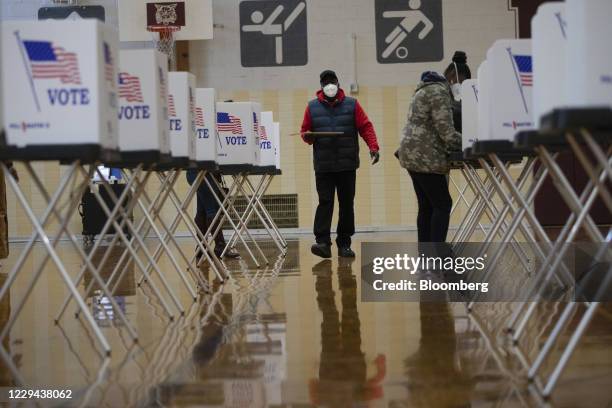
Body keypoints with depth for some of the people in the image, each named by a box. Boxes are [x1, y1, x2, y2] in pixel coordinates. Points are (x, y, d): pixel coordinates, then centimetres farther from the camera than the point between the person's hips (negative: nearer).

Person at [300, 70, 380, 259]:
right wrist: (308, 136, -12)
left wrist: (373, 147, -11)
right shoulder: (312, 107, 8)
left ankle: (344, 244, 14)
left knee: (347, 204, 5)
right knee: (325, 203, -9)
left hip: (347, 166, 1)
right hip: (323, 167, -1)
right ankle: (323, 242, -12)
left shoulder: (352, 104, 7)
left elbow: (366, 127, 3)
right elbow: (305, 131, 12)